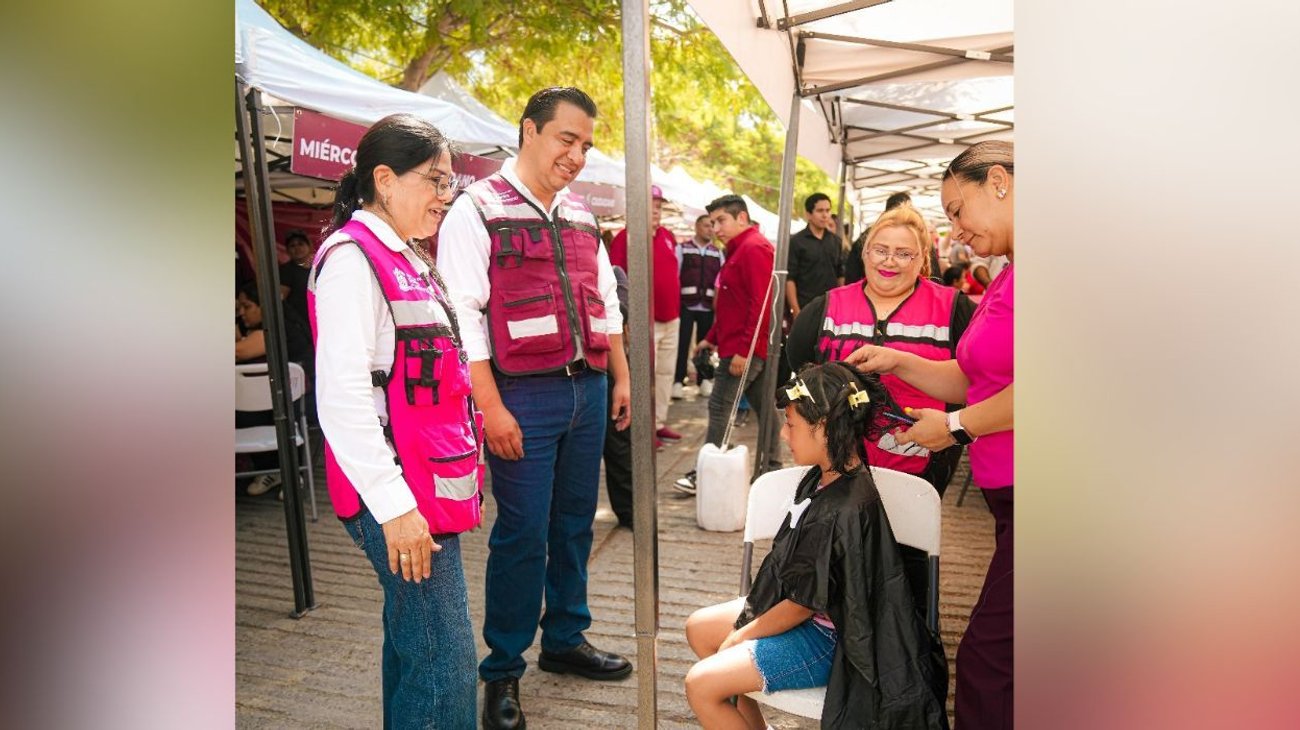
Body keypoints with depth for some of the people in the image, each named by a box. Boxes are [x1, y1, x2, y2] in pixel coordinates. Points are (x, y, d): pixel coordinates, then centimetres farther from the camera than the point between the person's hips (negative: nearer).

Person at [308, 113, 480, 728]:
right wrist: (393, 505, -21)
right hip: (400, 496, -10)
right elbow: (342, 396, -20)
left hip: (431, 484, 10)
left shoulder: (403, 258, 16)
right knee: (444, 658, -6)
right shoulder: (351, 257, -13)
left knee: (411, 643, 18)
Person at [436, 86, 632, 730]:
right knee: (523, 533, 0)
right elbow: (463, 315, -13)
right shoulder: (478, 210, -6)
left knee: (574, 523, 15)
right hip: (524, 394, -6)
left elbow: (607, 304, 20)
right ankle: (502, 671, 19)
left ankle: (565, 640, 34)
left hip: (588, 389, 7)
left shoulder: (581, 217, 14)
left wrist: (621, 379, 14)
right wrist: (490, 408, -17)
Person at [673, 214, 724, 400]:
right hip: (685, 304, -3)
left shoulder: (718, 253, 13)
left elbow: (721, 279, 8)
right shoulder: (682, 248, 4)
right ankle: (677, 382, 2)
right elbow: (674, 273, 0)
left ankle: (704, 381, 18)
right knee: (682, 343, -2)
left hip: (708, 306, 3)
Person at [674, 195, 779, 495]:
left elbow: (762, 304, -22)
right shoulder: (740, 250, 18)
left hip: (745, 348, -10)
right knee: (763, 404, 13)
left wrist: (743, 349, -24)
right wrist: (712, 338, 20)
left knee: (720, 407, -7)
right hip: (753, 347, 10)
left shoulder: (754, 248, -15)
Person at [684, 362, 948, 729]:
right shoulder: (824, 477, -3)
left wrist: (739, 638, -8)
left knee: (701, 685, -14)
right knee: (699, 627, 16)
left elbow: (803, 604, -22)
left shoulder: (845, 512, -32)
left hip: (829, 641, -10)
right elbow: (788, 560, 8)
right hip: (800, 607, 10)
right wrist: (743, 631, 6)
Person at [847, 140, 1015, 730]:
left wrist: (956, 426, -12)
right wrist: (897, 363, 11)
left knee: (987, 663, 0)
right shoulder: (1003, 280, 17)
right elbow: (971, 379, 23)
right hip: (1005, 496, 10)